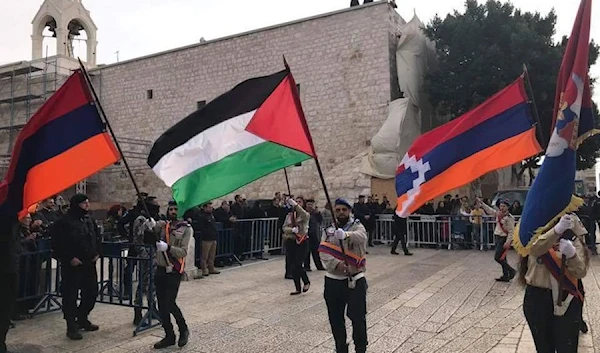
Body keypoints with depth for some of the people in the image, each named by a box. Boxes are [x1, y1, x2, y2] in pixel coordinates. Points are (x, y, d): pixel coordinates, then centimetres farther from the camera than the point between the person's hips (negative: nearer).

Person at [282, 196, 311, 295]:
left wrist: (295, 205, -41)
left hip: (302, 242, -4)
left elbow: (304, 215, -30)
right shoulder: (289, 215, 8)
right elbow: (284, 228, 0)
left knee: (297, 265, -11)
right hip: (292, 242, 5)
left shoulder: (306, 215, -4)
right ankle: (298, 289, 22)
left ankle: (307, 282, 17)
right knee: (293, 267, 7)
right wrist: (292, 229, -22)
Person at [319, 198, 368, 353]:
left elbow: (361, 237, -29)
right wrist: (336, 264, -27)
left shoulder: (357, 227, -4)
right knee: (335, 318, 12)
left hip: (355, 280, -3)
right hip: (333, 281, 3)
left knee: (358, 317, 1)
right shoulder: (328, 231, 7)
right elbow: (323, 252, -7)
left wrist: (346, 235, -51)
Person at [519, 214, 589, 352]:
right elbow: (534, 249, -28)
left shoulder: (573, 239, 1)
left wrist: (572, 254, -33)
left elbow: (581, 272, -11)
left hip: (566, 299, 0)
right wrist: (557, 229, -44)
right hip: (537, 298, 0)